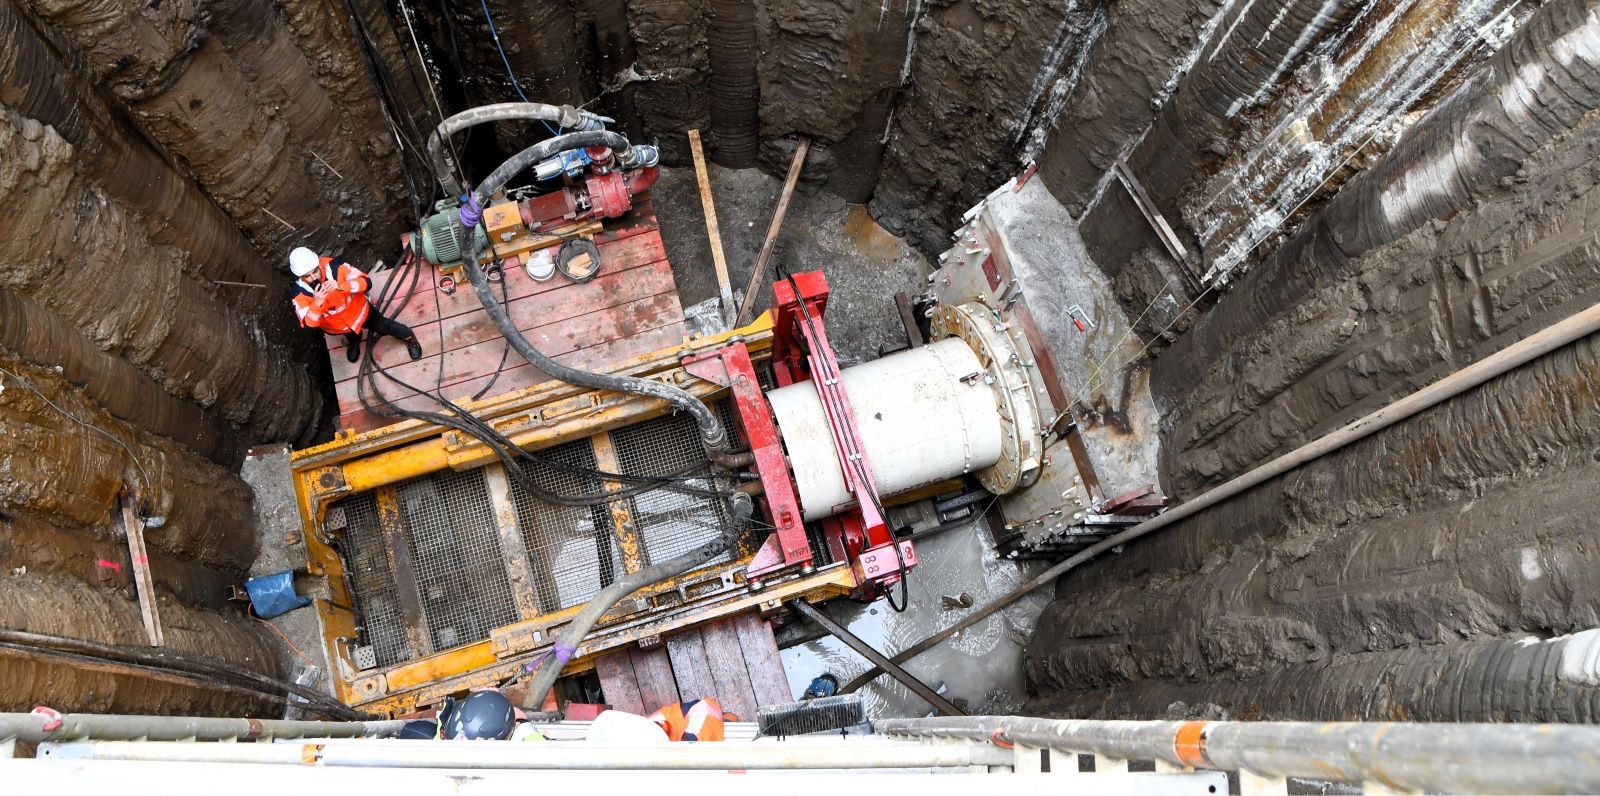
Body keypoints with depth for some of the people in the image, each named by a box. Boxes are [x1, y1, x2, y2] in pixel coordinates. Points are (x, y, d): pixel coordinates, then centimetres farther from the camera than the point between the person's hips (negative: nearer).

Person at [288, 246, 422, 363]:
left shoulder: (334, 266, -35)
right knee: (350, 334, 33)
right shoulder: (300, 292, -32)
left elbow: (367, 282, -37)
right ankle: (354, 341, 70)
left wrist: (340, 285, -54)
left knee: (385, 327, 19)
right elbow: (309, 324, -36)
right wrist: (317, 303, -54)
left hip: (357, 311, -1)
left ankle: (409, 338, 50)